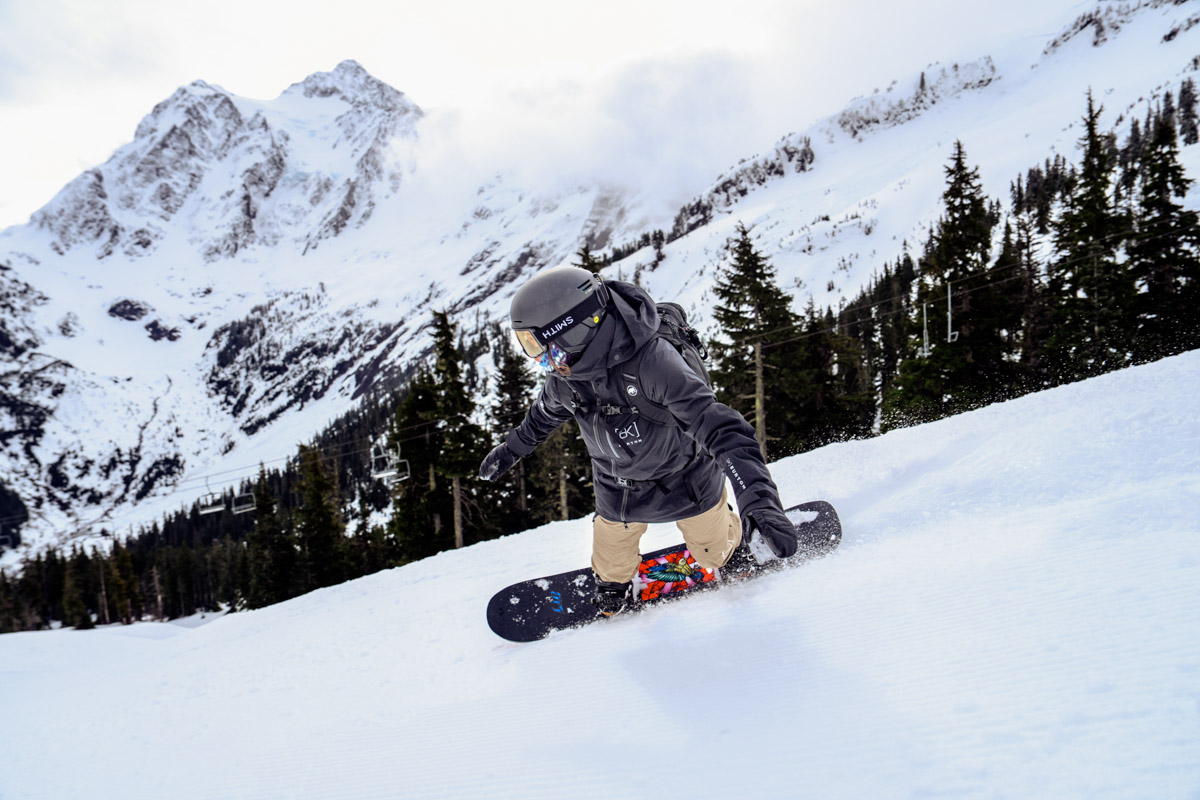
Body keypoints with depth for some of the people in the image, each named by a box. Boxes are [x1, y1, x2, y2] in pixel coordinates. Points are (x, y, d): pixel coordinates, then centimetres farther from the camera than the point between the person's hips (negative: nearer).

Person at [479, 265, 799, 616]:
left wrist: (759, 502, -58)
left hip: (686, 480, -4)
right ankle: (614, 594, 51)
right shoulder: (564, 377, -20)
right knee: (610, 577, 17)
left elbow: (721, 429, -47)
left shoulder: (653, 363, -42)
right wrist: (510, 449, 22)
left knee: (719, 554, 17)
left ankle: (745, 533, 50)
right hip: (618, 491, 5)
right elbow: (544, 414, 6)